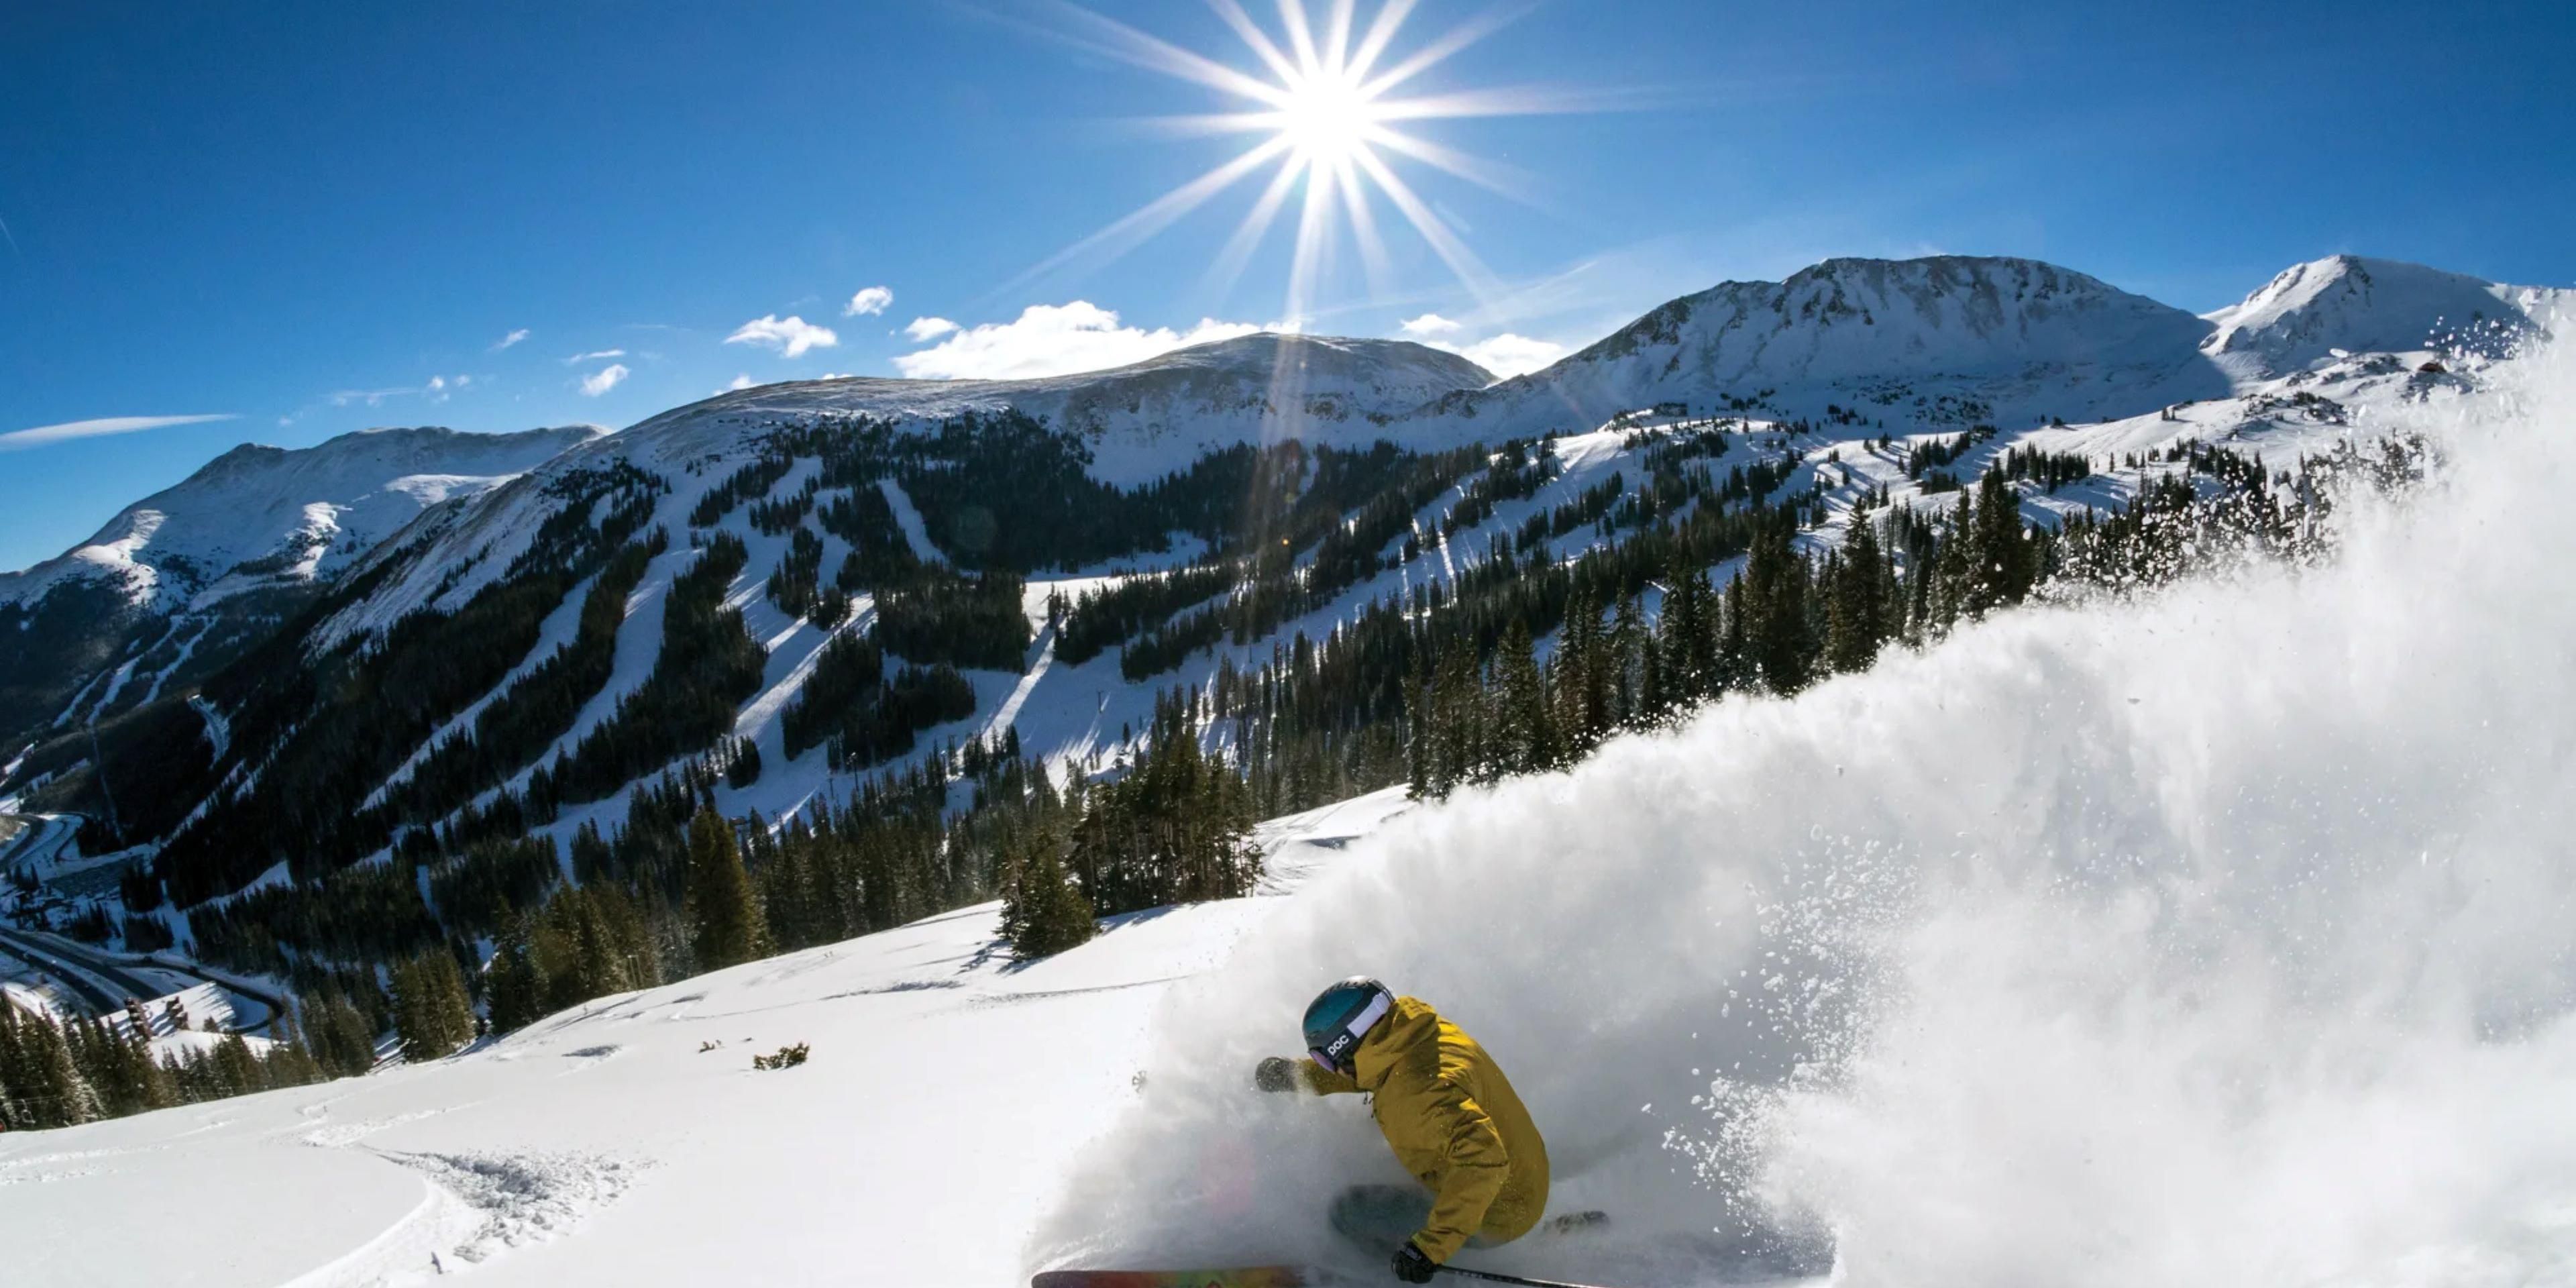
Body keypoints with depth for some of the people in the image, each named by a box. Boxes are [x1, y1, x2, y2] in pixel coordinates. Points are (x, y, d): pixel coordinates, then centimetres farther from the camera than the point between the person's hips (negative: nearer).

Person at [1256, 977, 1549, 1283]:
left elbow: (1482, 1159, -43)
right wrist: (1296, 1073, 3)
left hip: (1496, 1216, -9)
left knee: (1351, 1211, -10)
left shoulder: (1418, 1092, -34)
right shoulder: (1419, 1033, -6)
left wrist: (1431, 1246, -40)